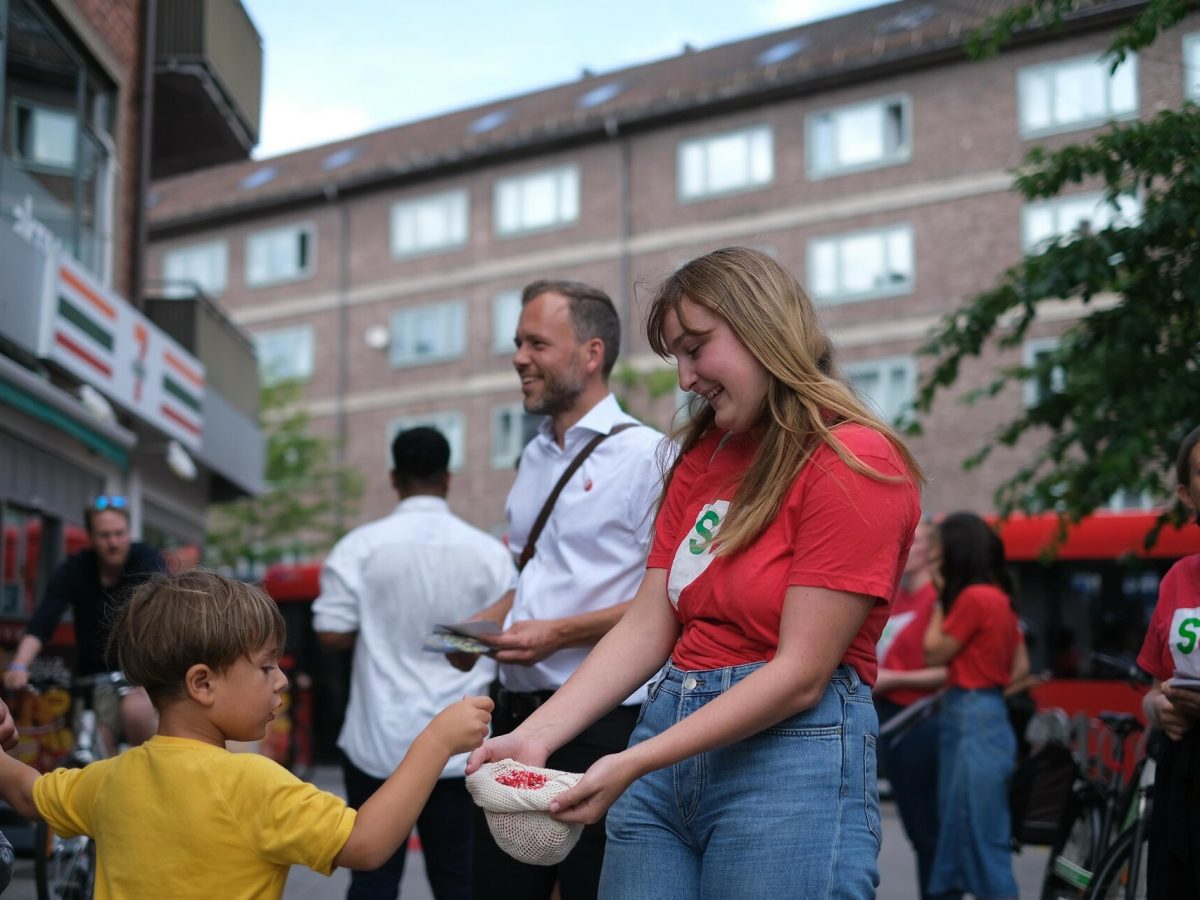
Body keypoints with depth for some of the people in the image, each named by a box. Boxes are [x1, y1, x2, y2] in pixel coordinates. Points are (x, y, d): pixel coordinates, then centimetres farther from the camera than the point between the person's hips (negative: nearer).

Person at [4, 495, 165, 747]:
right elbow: (43, 621, -22)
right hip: (95, 670, 2)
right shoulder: (74, 569, -10)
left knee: (135, 710, -30)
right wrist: (20, 665, -39)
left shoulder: (146, 559, -14)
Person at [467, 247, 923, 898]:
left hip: (790, 754, -6)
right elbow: (646, 629, 7)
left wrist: (632, 764, -18)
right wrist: (535, 735, -5)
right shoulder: (699, 460, 14)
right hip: (666, 736, 6)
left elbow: (800, 674, -15)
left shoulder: (854, 462, -9)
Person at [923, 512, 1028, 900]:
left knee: (984, 839, -7)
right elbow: (1021, 666, 18)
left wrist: (939, 603, 1)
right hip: (984, 716, 10)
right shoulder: (999, 597, 13)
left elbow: (933, 653, -8)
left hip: (973, 724, -10)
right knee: (956, 836, 15)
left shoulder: (973, 597, -15)